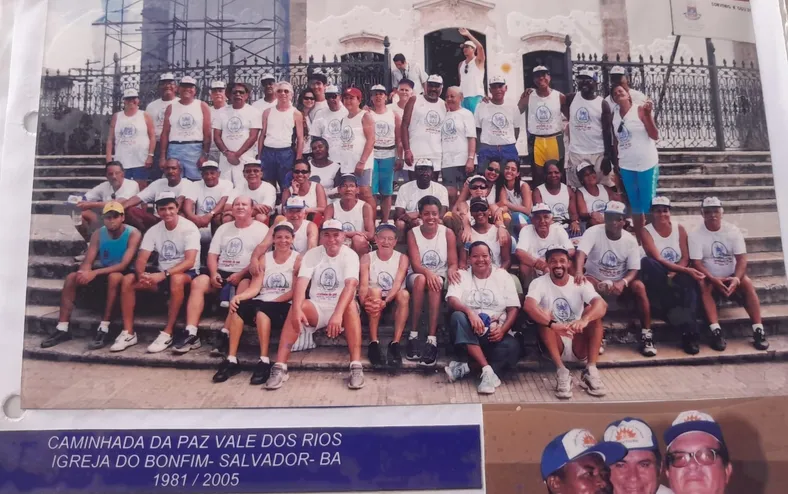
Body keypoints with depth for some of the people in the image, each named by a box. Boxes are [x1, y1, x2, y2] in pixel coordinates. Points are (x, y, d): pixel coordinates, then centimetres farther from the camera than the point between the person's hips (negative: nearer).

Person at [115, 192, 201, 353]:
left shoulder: (189, 228, -14)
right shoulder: (154, 230, 3)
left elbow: (190, 262, -25)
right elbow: (141, 259, -4)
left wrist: (164, 274, -36)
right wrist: (141, 274, -28)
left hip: (186, 274, -6)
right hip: (162, 274, 6)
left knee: (176, 279, -40)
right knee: (127, 280, -14)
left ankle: (167, 334, -29)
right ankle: (128, 333, -9)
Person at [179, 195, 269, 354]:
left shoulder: (261, 229, 3)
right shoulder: (223, 228, 20)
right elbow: (212, 255, 15)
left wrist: (241, 274, -18)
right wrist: (214, 273, -5)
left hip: (246, 275, -5)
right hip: (222, 272, 5)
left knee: (244, 287, -36)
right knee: (198, 282, -20)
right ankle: (191, 333, -25)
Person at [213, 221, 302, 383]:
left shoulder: (298, 259, 3)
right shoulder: (264, 259, 14)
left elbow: (295, 292, -5)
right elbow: (254, 288, 3)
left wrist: (271, 301, -14)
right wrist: (239, 296, -18)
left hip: (283, 307, -4)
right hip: (261, 304, 4)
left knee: (261, 309, -36)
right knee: (237, 306, -27)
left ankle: (264, 362, -33)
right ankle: (231, 360, -26)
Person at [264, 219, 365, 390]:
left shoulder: (350, 255, -10)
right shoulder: (312, 254, -2)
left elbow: (351, 285, -27)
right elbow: (301, 282, -16)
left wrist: (337, 314, -44)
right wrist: (297, 309, -36)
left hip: (341, 308, -2)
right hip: (316, 308, 2)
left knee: (351, 305, -34)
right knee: (296, 307, -28)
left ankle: (356, 367, -36)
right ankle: (279, 367, -28)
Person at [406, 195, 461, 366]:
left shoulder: (448, 233, -1)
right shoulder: (413, 233, -2)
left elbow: (453, 263, -5)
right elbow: (415, 264, -12)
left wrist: (451, 270, -30)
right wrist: (427, 272, -35)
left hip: (440, 278, 0)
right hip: (418, 276, 0)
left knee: (435, 284, -36)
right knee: (421, 279, -36)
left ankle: (432, 340, -41)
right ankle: (413, 335, -31)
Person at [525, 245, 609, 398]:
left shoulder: (581, 283, -3)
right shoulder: (539, 283, -6)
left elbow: (602, 304, -22)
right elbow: (528, 306, -28)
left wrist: (584, 320, -45)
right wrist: (553, 324, -45)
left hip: (579, 348, 1)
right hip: (554, 347, -1)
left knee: (592, 311, -21)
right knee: (543, 314, -27)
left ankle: (591, 371, -22)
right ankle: (562, 372, -29)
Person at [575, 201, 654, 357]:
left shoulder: (630, 240, -8)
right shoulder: (593, 232, -15)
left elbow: (634, 270, -10)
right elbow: (580, 252, -33)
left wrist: (623, 282, -33)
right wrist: (579, 272, -55)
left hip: (620, 283, 2)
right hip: (596, 281, -1)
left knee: (639, 286, -28)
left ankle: (646, 335, -18)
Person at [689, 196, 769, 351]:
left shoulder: (733, 230, -4)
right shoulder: (696, 235, -9)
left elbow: (742, 259, -10)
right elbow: (697, 263, -16)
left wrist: (736, 278, -30)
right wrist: (714, 280, -31)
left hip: (731, 277, 2)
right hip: (710, 279, -2)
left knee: (747, 283, -28)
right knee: (703, 286, -33)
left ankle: (758, 330, -26)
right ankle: (716, 331, -40)